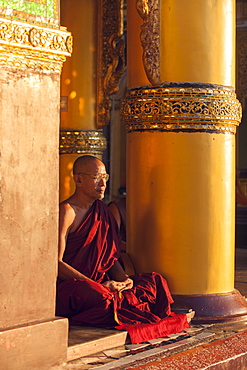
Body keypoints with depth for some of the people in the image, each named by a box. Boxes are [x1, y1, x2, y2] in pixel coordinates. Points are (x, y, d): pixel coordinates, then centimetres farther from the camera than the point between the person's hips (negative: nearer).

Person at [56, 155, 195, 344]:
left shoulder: (102, 211, 15)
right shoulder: (67, 211, -10)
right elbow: (57, 263, -17)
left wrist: (123, 278, -5)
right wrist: (99, 285, -21)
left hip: (101, 283, 8)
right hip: (69, 286, -8)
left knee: (154, 281, 0)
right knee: (103, 298, -36)